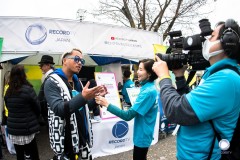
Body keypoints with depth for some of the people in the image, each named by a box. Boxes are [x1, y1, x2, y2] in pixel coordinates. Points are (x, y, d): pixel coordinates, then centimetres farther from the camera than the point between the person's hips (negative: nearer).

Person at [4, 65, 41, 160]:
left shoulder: (8, 91, 2)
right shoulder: (28, 89, -15)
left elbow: (8, 108, 12)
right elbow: (37, 107, -8)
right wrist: (33, 118, 11)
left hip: (13, 129, 6)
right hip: (27, 129, -6)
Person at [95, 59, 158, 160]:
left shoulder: (148, 92, -28)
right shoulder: (149, 88, 3)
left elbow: (128, 115, -29)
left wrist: (107, 104, -27)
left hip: (142, 135, -9)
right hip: (142, 133, 9)